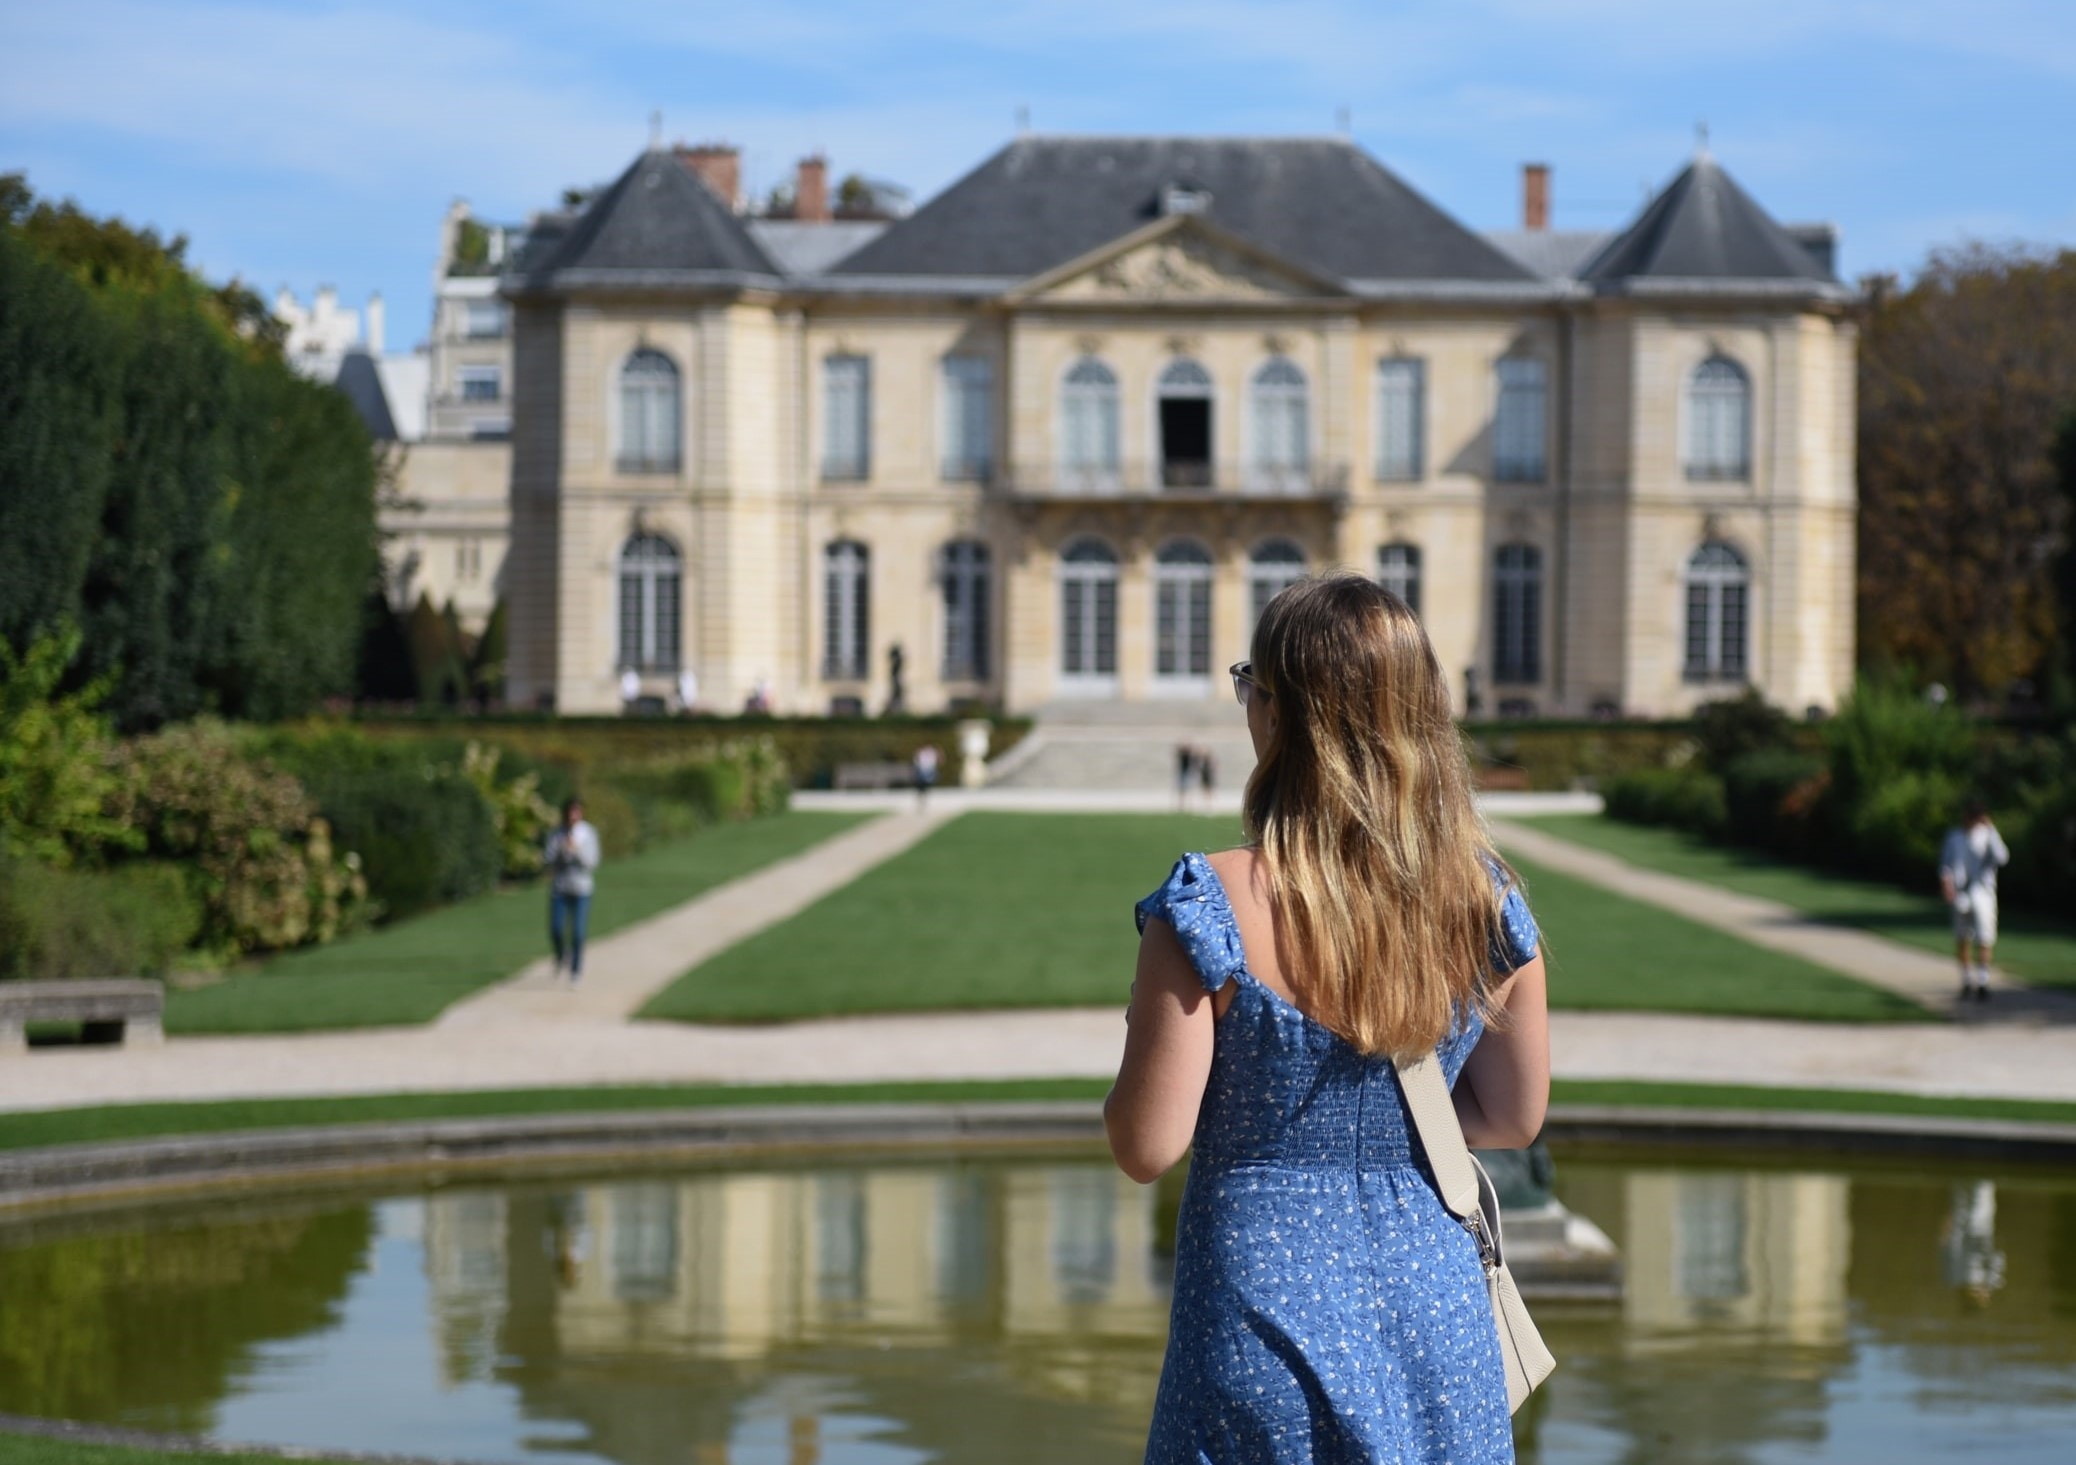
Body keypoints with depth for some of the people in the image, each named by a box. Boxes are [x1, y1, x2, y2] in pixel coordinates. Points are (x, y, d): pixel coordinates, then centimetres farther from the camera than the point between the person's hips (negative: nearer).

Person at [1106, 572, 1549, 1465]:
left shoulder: (1213, 907, -15)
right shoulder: (1487, 903, -3)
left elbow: (1147, 1148, -13)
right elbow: (1512, 1118, 8)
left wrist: (1145, 1032, 6)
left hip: (1264, 1313, -3)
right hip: (1437, 1312, 4)